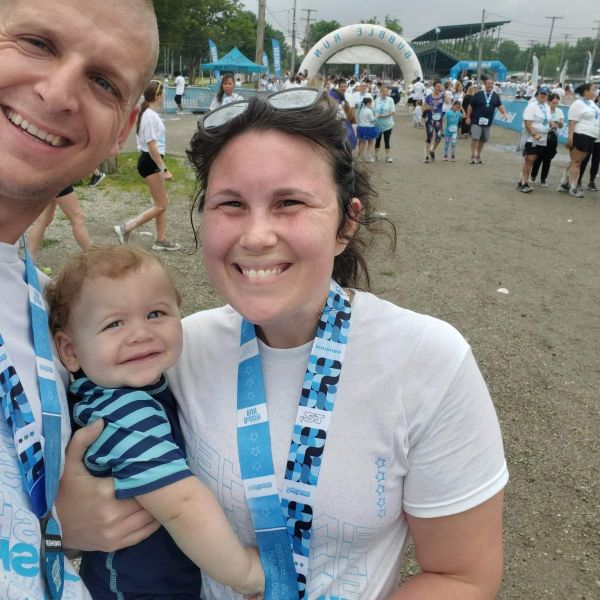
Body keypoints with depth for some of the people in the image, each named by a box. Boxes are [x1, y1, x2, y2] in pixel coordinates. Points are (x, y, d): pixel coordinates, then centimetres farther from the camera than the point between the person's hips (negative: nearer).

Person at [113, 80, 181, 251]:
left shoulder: (148, 114, 11)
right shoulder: (150, 116, -19)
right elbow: (152, 147, -22)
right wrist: (164, 169, -20)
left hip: (150, 161, 10)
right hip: (150, 162, -10)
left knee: (162, 201, 14)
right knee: (160, 205, -3)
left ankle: (161, 240, 21)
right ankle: (125, 228, -2)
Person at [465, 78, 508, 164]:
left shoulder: (495, 96, 7)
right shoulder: (478, 94, -4)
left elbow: (500, 105, 3)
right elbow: (470, 106, 0)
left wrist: (504, 113, -15)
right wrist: (468, 117, -4)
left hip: (488, 122, 4)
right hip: (476, 121, -4)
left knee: (483, 140, 9)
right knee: (475, 138, -13)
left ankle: (478, 156, 21)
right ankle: (473, 157, -10)